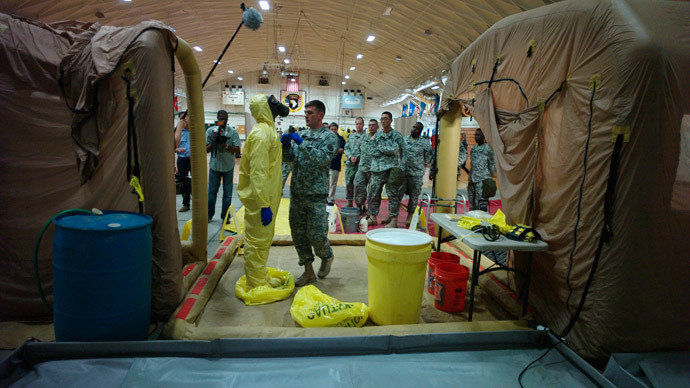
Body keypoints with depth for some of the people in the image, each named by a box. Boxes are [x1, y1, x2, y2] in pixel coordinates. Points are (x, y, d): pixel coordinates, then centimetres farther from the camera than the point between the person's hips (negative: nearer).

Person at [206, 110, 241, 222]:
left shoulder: (233, 132, -2)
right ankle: (209, 215, 23)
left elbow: (237, 150, -5)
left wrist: (225, 145, -19)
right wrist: (213, 141, -16)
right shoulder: (210, 131, 1)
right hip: (214, 166, 1)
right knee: (212, 192, 8)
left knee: (227, 193, 5)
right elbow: (206, 150, 1)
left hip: (228, 167, -1)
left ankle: (225, 216, 16)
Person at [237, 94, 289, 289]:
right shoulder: (261, 133, -18)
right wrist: (264, 205, -27)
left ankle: (261, 277, 34)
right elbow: (258, 172, -25)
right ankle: (256, 284, 15)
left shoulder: (268, 131, 14)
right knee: (257, 241, 2)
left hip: (267, 197, 10)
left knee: (264, 239, 20)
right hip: (260, 199, -10)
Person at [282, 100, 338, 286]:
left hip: (315, 194, -6)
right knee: (298, 234, 9)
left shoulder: (329, 137, -4)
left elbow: (323, 159, -19)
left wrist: (301, 144, -22)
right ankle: (308, 272, 22)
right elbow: (288, 158, 11)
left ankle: (327, 256, 29)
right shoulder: (300, 134, 12)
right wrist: (285, 145, -9)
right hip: (296, 192, 6)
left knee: (316, 234, -5)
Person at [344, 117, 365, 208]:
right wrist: (350, 157, -5)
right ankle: (350, 203, 19)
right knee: (349, 183, 8)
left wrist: (357, 157, -15)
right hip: (350, 164, 4)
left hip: (361, 164, -4)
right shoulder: (351, 136, 15)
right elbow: (346, 148, 12)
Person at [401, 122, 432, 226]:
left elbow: (428, 156, 12)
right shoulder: (404, 139, 5)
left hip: (416, 173, -1)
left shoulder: (424, 143, 0)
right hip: (403, 171, 1)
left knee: (414, 196, 5)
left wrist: (422, 165, 7)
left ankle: (409, 216, 17)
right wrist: (400, 163, 8)